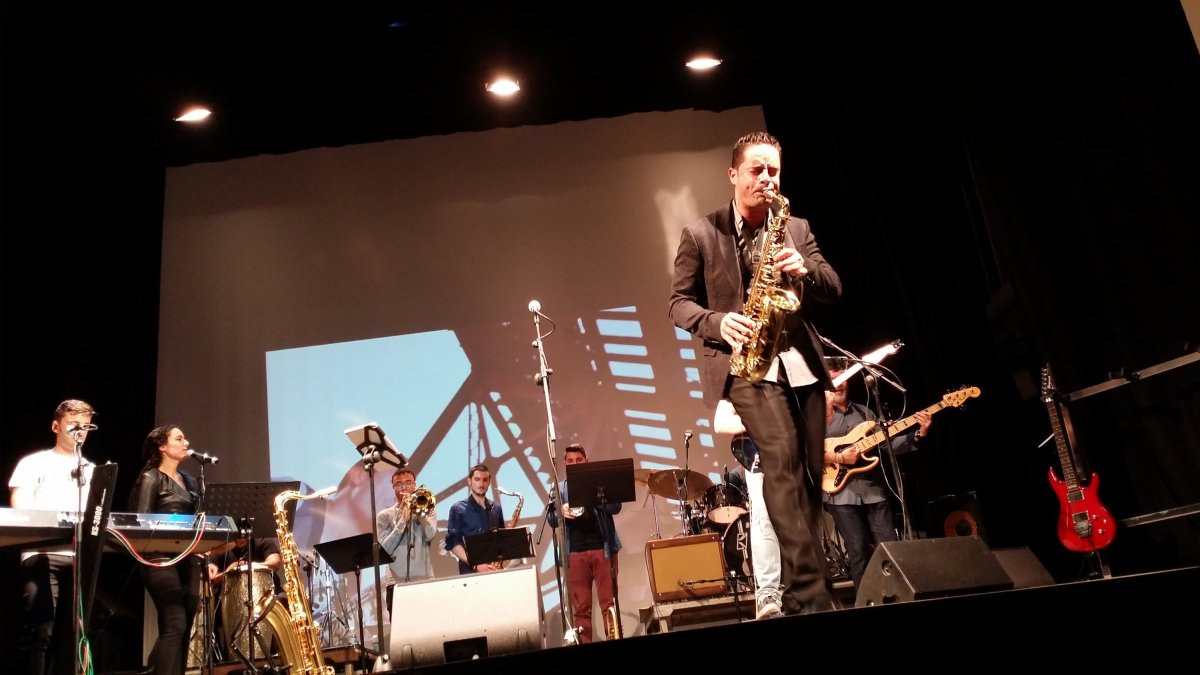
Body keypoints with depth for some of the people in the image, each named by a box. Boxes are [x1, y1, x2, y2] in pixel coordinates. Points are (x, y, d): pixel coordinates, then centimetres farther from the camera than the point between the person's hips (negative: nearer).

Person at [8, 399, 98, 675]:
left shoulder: (92, 470, 21)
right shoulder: (34, 462, 8)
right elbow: (19, 510, -2)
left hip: (81, 558, 4)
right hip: (42, 555, -4)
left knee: (72, 633, 4)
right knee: (40, 632, -11)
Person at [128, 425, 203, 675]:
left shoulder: (188, 480, 19)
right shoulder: (150, 478, -3)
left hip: (188, 558, 7)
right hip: (162, 559, -7)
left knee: (184, 628, 6)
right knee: (174, 625, -16)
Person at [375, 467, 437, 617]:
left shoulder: (426, 509, 11)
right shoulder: (384, 515, 8)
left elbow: (430, 535, -7)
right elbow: (385, 549, -4)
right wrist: (402, 520, -8)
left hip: (424, 579, 1)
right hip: (396, 581, 0)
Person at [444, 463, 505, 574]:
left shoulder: (496, 508, 14)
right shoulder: (458, 509, 1)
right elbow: (453, 543, -5)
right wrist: (475, 565, -15)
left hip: (495, 568, 4)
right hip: (470, 570, -3)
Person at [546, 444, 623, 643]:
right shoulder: (560, 489, 14)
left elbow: (615, 506, -3)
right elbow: (551, 520, 7)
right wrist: (561, 512, -15)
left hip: (603, 548, -1)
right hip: (574, 552, 1)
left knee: (609, 602, -2)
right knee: (580, 607, 1)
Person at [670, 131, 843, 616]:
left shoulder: (797, 228, 14)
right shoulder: (700, 234, 4)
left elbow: (833, 291, 10)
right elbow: (679, 303, 3)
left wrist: (804, 269, -12)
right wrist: (717, 322, -16)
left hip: (801, 362, 5)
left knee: (809, 474, 5)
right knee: (782, 460, -23)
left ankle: (800, 593, 19)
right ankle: (812, 590, -19)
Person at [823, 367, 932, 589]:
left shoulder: (864, 412, 17)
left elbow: (887, 444, 11)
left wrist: (919, 434, -3)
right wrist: (839, 457, -18)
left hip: (874, 489, 4)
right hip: (841, 493, -4)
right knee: (859, 551, -4)